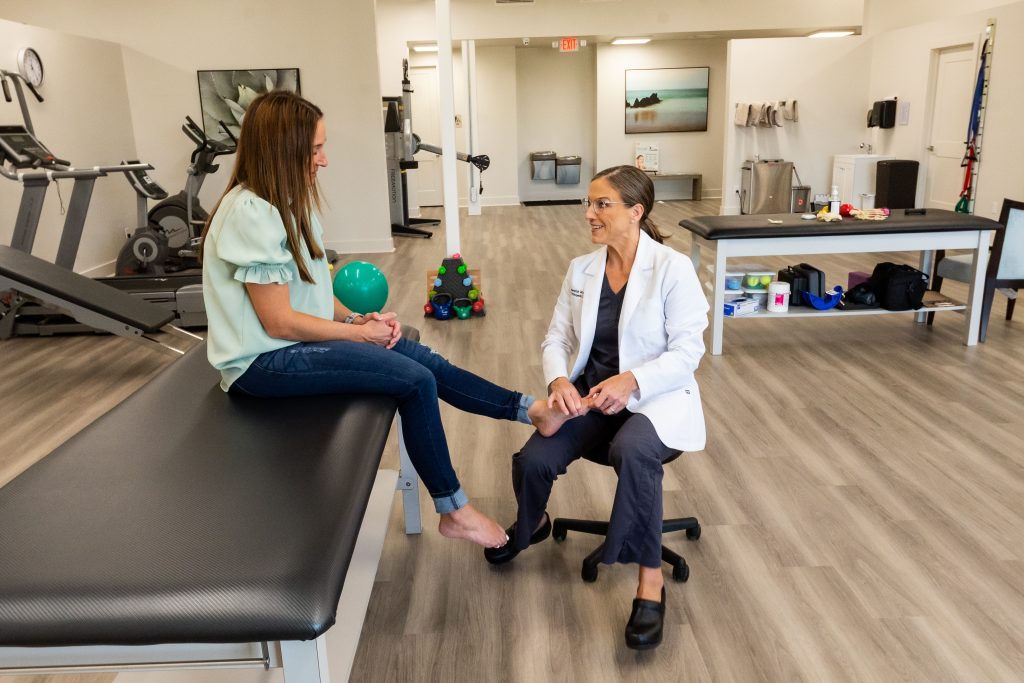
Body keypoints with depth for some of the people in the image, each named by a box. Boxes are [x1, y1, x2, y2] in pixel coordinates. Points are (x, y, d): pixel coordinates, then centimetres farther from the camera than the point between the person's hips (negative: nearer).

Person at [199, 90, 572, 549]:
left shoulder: (283, 201, 6)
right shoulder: (250, 212, -22)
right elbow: (279, 322, -22)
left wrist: (357, 318, -5)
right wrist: (360, 332, -13)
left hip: (295, 339, 8)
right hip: (264, 361, -8)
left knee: (421, 360, -3)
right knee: (413, 379, -16)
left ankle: (531, 409, 8)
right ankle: (453, 511, -2)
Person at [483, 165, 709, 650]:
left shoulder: (673, 268, -11)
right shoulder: (581, 270, 5)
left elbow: (687, 352, -14)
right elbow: (556, 338, 4)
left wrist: (632, 381, -30)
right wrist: (558, 380, -19)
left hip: (656, 397, -4)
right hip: (589, 394, 5)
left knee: (632, 451, -38)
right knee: (533, 459, -17)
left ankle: (650, 578, -22)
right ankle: (532, 525, 21)